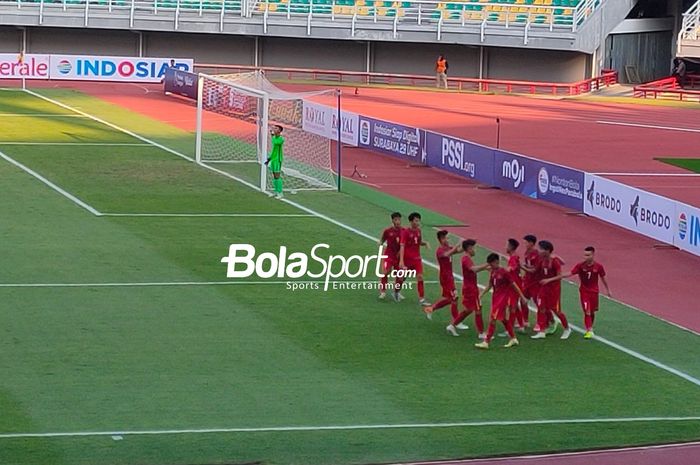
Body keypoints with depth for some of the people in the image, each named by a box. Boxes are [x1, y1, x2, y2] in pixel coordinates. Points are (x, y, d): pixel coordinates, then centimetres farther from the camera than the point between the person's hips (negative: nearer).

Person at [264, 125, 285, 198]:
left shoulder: (281, 139, -13)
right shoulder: (273, 138, 13)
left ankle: (280, 193, -3)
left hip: (278, 159, -8)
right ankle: (276, 192, 17)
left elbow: (276, 143, -35)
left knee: (277, 176, -8)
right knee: (274, 176, 10)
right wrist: (269, 159, 22)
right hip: (273, 159, 8)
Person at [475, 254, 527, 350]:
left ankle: (486, 342, -11)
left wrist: (522, 297, -8)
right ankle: (513, 339, 26)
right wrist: (481, 295, 12)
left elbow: (514, 285, -11)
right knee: (503, 319, 15)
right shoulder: (493, 272, 6)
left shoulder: (504, 272, -15)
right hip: (495, 298, 8)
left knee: (493, 319, -11)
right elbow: (490, 285, 17)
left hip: (503, 298, -8)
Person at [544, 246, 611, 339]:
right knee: (587, 311, -9)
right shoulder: (580, 266, -14)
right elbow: (569, 274, -18)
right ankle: (589, 331, -5)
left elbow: (603, 279, 3)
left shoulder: (598, 267, -11)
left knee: (592, 312, 12)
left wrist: (608, 290, 14)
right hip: (584, 291, -1)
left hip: (594, 292, 1)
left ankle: (590, 328, 32)